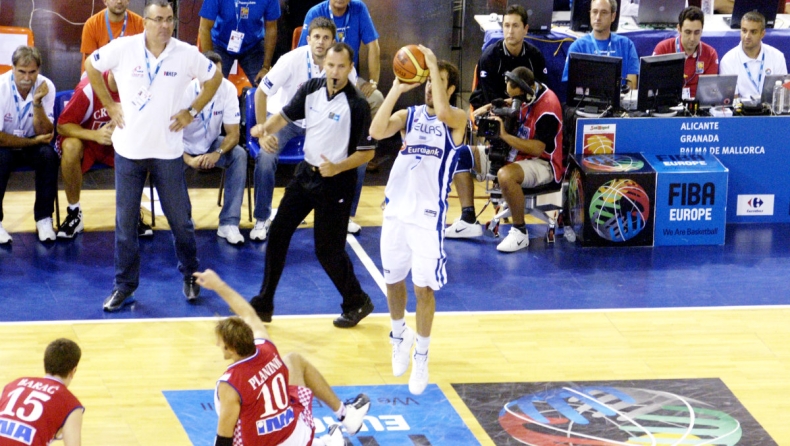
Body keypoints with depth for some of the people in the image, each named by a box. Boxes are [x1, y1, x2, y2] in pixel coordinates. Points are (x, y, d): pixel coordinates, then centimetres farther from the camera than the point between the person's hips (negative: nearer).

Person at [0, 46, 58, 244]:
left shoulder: (46, 87, -13)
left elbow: (45, 134, -14)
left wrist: (37, 103, -29)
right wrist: (33, 141, -18)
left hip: (32, 143, 2)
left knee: (48, 155, -29)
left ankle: (44, 218, -16)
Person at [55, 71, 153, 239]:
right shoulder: (88, 88, -24)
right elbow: (62, 126, -20)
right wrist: (95, 135, -37)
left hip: (119, 143, 2)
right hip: (86, 140, -2)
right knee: (70, 146, -35)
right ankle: (74, 214, -16)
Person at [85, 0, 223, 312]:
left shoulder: (187, 54, -8)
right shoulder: (122, 48, -9)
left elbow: (215, 78, 9)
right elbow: (91, 67, 8)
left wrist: (192, 111, 2)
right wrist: (109, 105, 4)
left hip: (168, 151, 0)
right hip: (129, 148, 0)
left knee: (180, 219, 8)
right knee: (125, 221, 7)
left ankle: (190, 275, 29)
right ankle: (125, 283, 19)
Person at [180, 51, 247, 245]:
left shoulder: (228, 89, -19)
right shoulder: (185, 91, -25)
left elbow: (233, 133, -14)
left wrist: (218, 153, -34)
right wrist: (188, 159, -38)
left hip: (211, 144, 2)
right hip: (185, 147, -2)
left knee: (239, 155, -25)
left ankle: (229, 223, -22)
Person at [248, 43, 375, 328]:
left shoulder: (357, 105, -18)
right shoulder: (311, 89, -2)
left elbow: (367, 152, -14)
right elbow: (285, 115, 7)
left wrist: (337, 167, -27)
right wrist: (265, 130, -14)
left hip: (335, 183, -6)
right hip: (305, 174, 6)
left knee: (327, 249, -3)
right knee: (277, 235, 7)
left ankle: (357, 303, 20)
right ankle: (263, 305, 18)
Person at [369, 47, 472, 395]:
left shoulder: (458, 119, -1)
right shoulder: (409, 115, 8)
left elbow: (441, 111, -26)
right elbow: (377, 131, -10)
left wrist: (434, 65, -19)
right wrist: (396, 90, -12)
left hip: (429, 214, -4)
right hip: (396, 209, 4)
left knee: (424, 287, -2)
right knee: (393, 279, 15)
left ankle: (421, 356, 13)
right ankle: (399, 336, 40)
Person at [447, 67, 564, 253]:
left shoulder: (547, 106, -24)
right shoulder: (524, 95, 0)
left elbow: (537, 149, -28)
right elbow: (510, 104, 25)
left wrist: (505, 135, -26)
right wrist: (490, 107, 4)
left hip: (541, 163, -9)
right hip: (514, 155, 9)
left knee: (505, 175, -41)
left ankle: (519, 232, -19)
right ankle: (468, 220, -2)